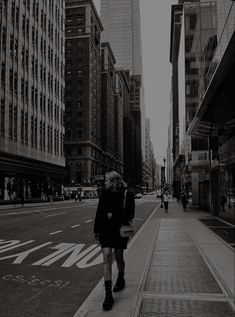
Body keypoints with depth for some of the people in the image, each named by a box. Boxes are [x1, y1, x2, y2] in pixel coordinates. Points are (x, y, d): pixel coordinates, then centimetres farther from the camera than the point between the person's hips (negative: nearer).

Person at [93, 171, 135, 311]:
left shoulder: (127, 194, -7)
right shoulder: (104, 193, 2)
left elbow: (130, 215, -7)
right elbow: (99, 211, 9)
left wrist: (113, 216, -16)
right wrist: (96, 229, 12)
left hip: (120, 230, -2)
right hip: (105, 230, 2)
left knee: (118, 257, 12)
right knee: (107, 257, -7)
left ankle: (121, 279, 43)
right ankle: (108, 295, -4)